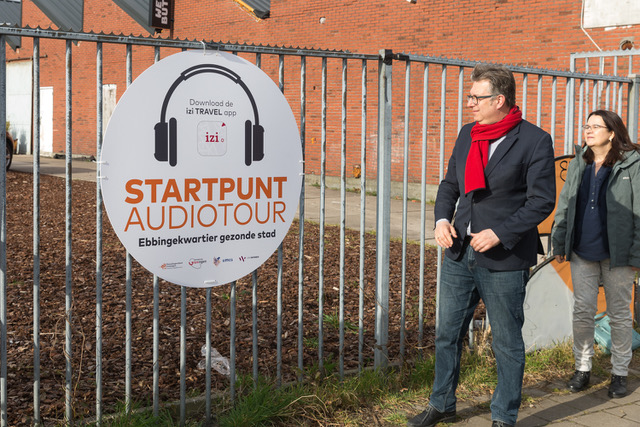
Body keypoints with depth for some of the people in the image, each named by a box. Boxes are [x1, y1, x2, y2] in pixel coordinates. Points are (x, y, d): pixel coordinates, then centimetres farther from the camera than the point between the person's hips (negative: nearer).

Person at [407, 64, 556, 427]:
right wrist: (442, 219, -1)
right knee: (447, 334, 15)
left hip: (504, 261, -6)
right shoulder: (467, 135, 9)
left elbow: (542, 200, -13)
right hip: (460, 255, 6)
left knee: (507, 343, 8)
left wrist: (500, 233, -20)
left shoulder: (535, 141, -11)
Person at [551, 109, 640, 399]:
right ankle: (583, 368, 22)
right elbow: (564, 206, 14)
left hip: (616, 254, -4)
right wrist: (559, 244, 9)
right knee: (582, 311, 8)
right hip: (582, 252, 4)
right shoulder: (578, 165, 9)